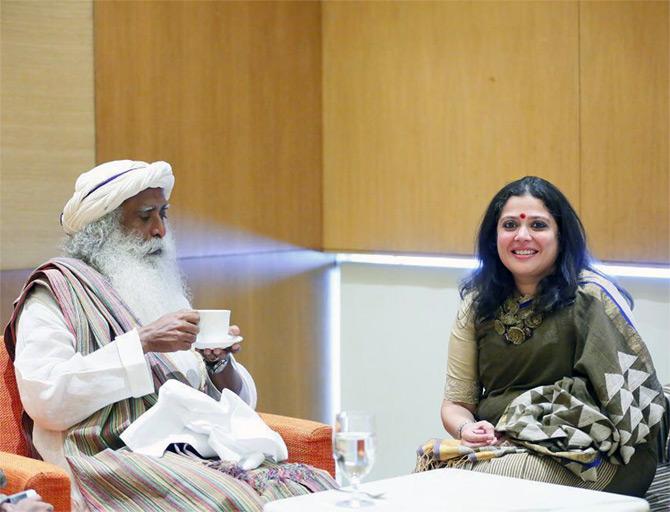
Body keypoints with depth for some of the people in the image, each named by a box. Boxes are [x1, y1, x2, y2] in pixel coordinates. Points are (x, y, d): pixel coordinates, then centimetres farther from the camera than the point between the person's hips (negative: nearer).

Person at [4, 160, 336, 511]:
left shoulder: (164, 290, 24)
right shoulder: (56, 290, 6)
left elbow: (237, 403, 23)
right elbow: (42, 397, -12)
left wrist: (219, 361, 0)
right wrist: (142, 343, -13)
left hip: (201, 455, 6)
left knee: (313, 484, -21)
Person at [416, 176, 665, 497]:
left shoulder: (590, 296, -4)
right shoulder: (477, 305, 10)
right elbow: (456, 402, 11)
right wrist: (466, 428, -13)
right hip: (494, 443, 4)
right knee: (431, 463, -26)